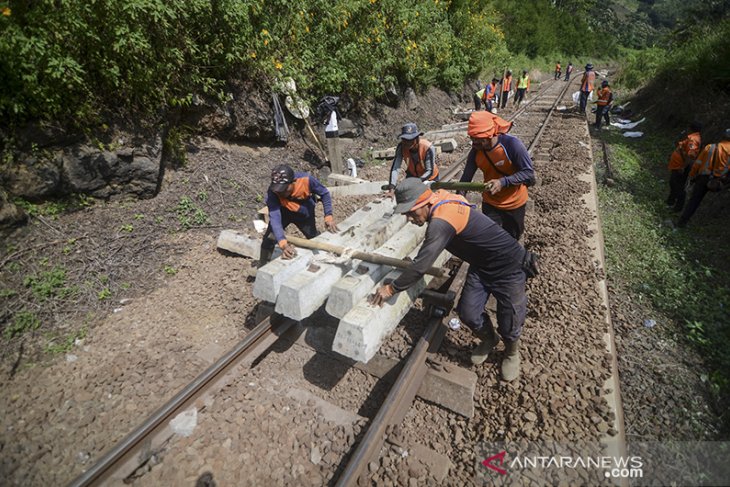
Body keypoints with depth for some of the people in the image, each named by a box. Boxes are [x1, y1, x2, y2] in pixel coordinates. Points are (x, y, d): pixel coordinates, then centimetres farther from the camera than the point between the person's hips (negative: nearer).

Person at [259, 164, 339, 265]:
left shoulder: (306, 180, -38)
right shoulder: (272, 192, -39)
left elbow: (324, 193, -20)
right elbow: (275, 218, -49)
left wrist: (328, 216, -32)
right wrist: (283, 244, -64)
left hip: (304, 214, 1)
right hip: (283, 213, -1)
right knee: (269, 240, -9)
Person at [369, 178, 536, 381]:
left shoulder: (442, 222, -36)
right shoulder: (441, 199, -10)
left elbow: (421, 266, -36)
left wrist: (391, 289, -24)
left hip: (508, 267, -8)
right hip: (480, 265, 8)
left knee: (508, 323, 5)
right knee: (468, 313, 3)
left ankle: (512, 353, 39)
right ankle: (488, 340, 35)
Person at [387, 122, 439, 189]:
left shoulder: (428, 148, -35)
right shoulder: (401, 147, -28)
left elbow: (429, 171, -32)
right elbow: (395, 167, -35)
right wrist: (391, 186, -48)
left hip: (429, 177, -2)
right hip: (413, 175, 2)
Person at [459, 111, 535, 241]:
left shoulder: (512, 144, -28)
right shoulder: (475, 151, -15)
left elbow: (529, 175, -27)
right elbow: (466, 179, -10)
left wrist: (503, 182, -43)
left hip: (514, 203, -2)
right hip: (490, 203, 3)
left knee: (511, 240, 19)